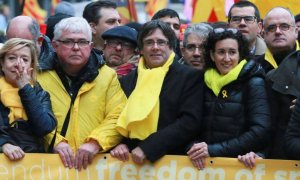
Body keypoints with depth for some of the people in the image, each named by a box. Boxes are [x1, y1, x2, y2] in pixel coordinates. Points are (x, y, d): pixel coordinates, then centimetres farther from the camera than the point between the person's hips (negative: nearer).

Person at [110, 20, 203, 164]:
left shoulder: (190, 77, 3)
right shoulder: (128, 80, 15)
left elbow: (190, 121, -6)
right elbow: (117, 119, 17)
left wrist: (147, 148, -13)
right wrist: (120, 144, -5)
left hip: (172, 159, -3)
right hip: (132, 160, 3)